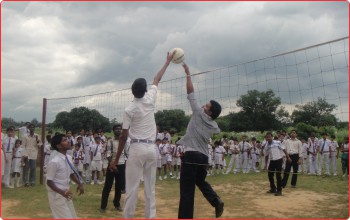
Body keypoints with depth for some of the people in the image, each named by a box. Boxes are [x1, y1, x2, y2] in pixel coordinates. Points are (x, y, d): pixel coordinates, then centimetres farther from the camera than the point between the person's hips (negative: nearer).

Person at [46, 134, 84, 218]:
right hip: (57, 195, -8)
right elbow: (49, 182, -18)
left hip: (65, 193, 8)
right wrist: (62, 192, -29)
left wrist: (79, 183, -1)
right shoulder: (54, 162, -24)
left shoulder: (69, 158, 1)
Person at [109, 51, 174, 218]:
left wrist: (116, 159, 0)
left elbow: (124, 136, -6)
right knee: (150, 188, 9)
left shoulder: (129, 109, -6)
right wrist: (168, 61, 33)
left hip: (136, 149, -4)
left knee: (132, 188, -1)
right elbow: (157, 80, 19)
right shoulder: (150, 100, 2)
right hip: (151, 149, 4)